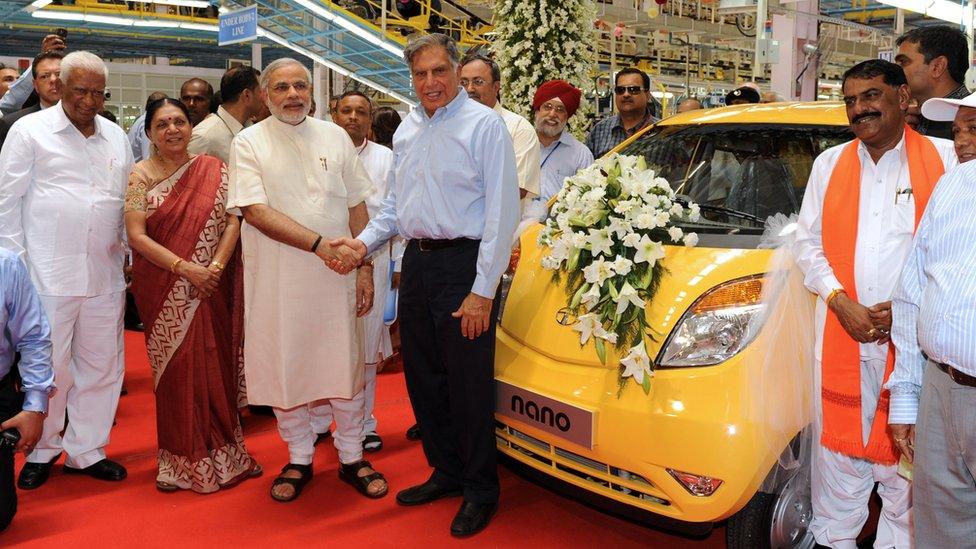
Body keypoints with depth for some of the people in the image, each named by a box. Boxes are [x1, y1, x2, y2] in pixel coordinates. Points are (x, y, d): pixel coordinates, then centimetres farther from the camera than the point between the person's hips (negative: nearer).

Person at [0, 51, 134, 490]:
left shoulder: (117, 137, 14)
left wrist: (127, 251, 11)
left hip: (104, 274, 4)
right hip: (47, 273, -4)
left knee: (101, 364, 9)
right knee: (47, 364, 2)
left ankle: (86, 450, 24)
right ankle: (42, 450, 22)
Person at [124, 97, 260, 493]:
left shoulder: (214, 170, 5)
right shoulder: (141, 175, 0)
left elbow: (232, 221, -1)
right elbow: (136, 235, -6)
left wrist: (216, 266, -15)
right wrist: (185, 268, -16)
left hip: (211, 289, 1)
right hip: (164, 292, -1)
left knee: (216, 367, 5)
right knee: (176, 369, 3)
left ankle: (221, 452, 19)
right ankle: (183, 459, 16)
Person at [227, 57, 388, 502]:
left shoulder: (335, 137, 9)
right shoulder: (249, 143, 0)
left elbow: (357, 207, 9)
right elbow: (256, 211, -11)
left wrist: (365, 268, 1)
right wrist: (318, 244, -20)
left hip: (337, 274, 2)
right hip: (278, 280, -1)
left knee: (346, 364, 6)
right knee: (285, 366, 7)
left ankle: (351, 457, 22)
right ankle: (299, 459, 25)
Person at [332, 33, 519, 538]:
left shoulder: (484, 124, -9)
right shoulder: (407, 131, 15)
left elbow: (502, 209, -14)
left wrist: (483, 290, -18)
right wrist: (365, 242, 3)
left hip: (462, 262, -7)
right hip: (417, 262, 8)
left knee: (469, 383, -1)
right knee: (422, 376, 14)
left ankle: (480, 490, 17)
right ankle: (446, 471, 32)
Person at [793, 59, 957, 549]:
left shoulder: (944, 159, 1)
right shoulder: (830, 164, 12)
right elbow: (807, 243, 9)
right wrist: (841, 302, -6)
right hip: (841, 334, 3)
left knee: (904, 454, 5)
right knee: (837, 449, 8)